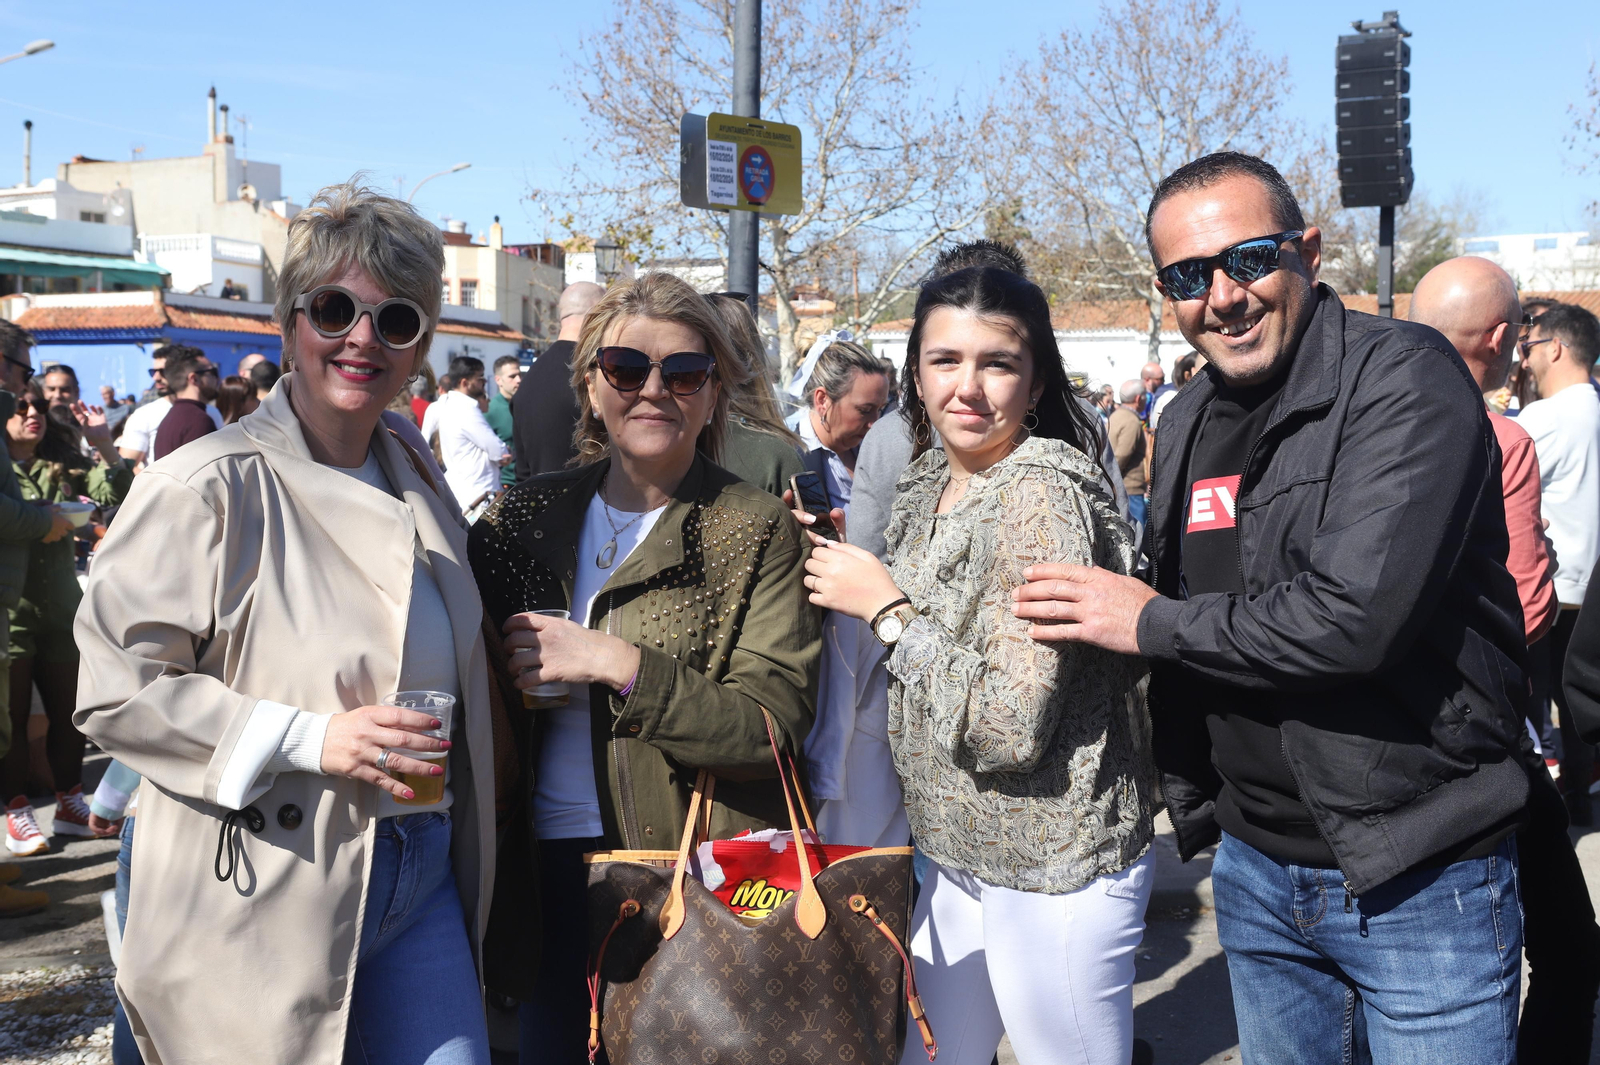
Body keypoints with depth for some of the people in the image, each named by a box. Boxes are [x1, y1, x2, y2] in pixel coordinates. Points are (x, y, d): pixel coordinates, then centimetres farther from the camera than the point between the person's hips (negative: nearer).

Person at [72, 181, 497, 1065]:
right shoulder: (209, 486, -12)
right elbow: (115, 690, -14)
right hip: (267, 904, -6)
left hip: (421, 886, 6)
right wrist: (312, 740, -21)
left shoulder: (416, 488, 10)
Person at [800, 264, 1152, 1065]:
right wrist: (838, 568, 3)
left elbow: (1009, 726, -26)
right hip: (956, 856, 8)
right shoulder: (927, 484, 5)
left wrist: (885, 608, -19)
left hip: (1053, 877, -8)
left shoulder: (1042, 496, -20)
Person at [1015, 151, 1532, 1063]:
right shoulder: (1189, 424, 7)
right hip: (1256, 870, 7)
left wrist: (1154, 623, -16)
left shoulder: (1405, 379, -16)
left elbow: (1356, 617, -28)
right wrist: (1192, 807, 12)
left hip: (1422, 878, -6)